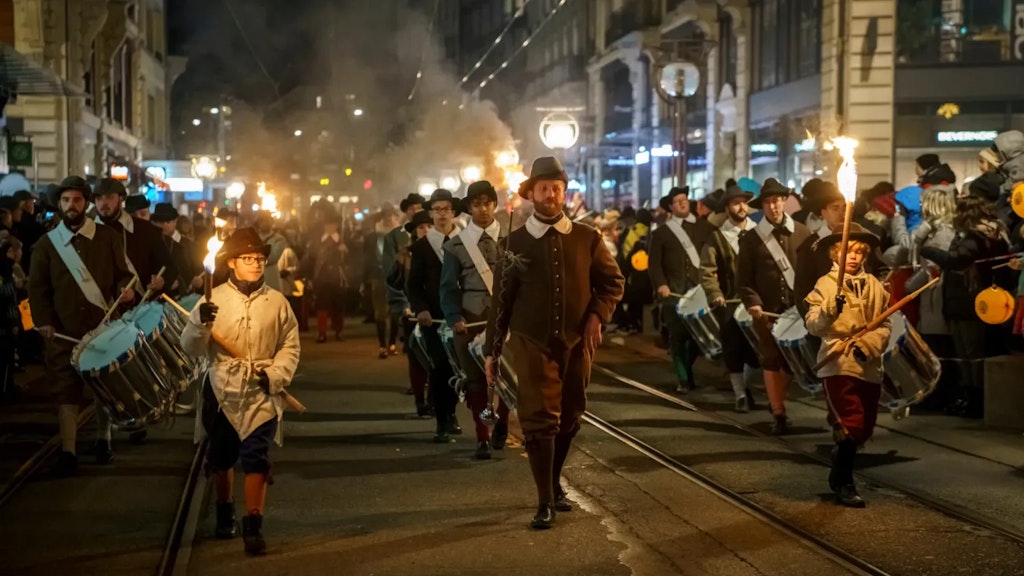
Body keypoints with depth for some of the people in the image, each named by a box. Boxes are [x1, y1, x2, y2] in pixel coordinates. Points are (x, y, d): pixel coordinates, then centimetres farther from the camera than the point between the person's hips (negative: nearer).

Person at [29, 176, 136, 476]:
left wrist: (125, 287, -15)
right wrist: (44, 321, -7)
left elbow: (122, 272, 8)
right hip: (64, 329, 0)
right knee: (66, 389, -2)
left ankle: (103, 440, 28)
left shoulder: (108, 237, 5)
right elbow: (37, 287, 5)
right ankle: (68, 451, 2)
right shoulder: (46, 243, 5)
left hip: (104, 324, 0)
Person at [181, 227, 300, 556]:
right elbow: (190, 347, -6)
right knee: (221, 458, 16)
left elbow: (290, 346, 6)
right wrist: (200, 323, -25)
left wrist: (275, 374, -10)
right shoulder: (213, 300, -2)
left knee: (257, 460, -9)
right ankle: (224, 512, 38)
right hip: (222, 392, 1)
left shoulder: (277, 302, 1)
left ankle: (253, 527, -5)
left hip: (261, 394, -1)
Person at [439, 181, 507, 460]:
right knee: (475, 378, 1)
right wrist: (454, 318, -12)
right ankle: (483, 438, 10)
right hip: (470, 320, 0)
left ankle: (501, 426, 25)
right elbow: (449, 287, 3)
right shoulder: (456, 246, 6)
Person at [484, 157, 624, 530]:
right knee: (539, 419, -7)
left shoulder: (587, 238, 2)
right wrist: (492, 350, 4)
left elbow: (613, 280, 11)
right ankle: (545, 502, 0)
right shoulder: (516, 242, 0)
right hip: (532, 343, -2)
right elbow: (501, 300, 3)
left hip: (577, 342, 2)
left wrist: (597, 314, -7)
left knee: (570, 418, 12)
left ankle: (554, 483, 34)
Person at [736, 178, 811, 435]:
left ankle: (779, 403, 28)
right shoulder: (751, 239, 2)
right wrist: (753, 303, -13)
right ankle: (778, 414, 8)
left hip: (797, 308, 1)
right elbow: (744, 279, 2)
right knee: (772, 361, 1)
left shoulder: (802, 232, 5)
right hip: (767, 310, -1)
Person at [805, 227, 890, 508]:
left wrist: (868, 345, -12)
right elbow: (813, 325, -13)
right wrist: (830, 309, -32)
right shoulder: (825, 284, -3)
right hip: (838, 366, -5)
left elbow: (884, 325, 6)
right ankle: (844, 485, 5)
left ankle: (839, 470, 37)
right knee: (851, 427, -10)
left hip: (869, 367, 5)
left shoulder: (875, 286, 9)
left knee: (864, 430, 12)